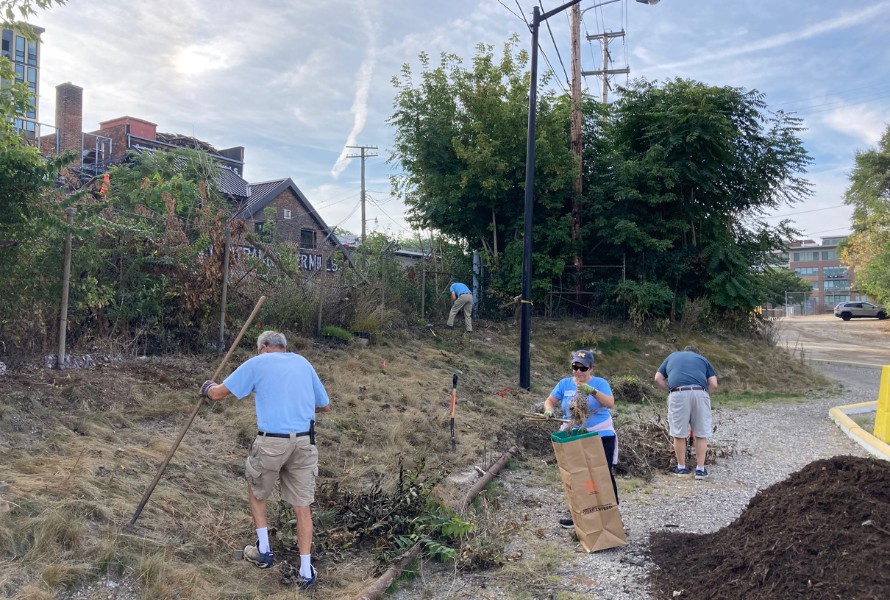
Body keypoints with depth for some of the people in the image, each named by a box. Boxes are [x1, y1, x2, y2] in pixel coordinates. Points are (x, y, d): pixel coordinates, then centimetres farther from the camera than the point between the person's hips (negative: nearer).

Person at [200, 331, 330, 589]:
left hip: (271, 442, -3)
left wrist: (208, 388, 31)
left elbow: (218, 393, 9)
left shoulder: (257, 363, 6)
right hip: (304, 441, 3)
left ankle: (263, 550, 29)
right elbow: (325, 405, 21)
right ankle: (306, 571, 13)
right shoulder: (303, 363, 16)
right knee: (302, 506, 11)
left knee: (256, 490, 25)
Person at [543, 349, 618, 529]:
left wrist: (592, 391, -37)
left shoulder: (600, 383, -8)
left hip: (601, 436, -4)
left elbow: (610, 403, -22)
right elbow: (549, 401, 5)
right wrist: (548, 410, -18)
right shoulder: (564, 383, 2)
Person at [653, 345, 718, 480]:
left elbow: (658, 379, 18)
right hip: (700, 393, 1)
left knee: (679, 433, 9)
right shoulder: (702, 359, 26)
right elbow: (713, 384, 14)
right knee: (701, 434, 10)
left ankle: (681, 467, 19)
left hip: (678, 394, 0)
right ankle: (700, 469, 14)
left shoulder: (672, 357, 29)